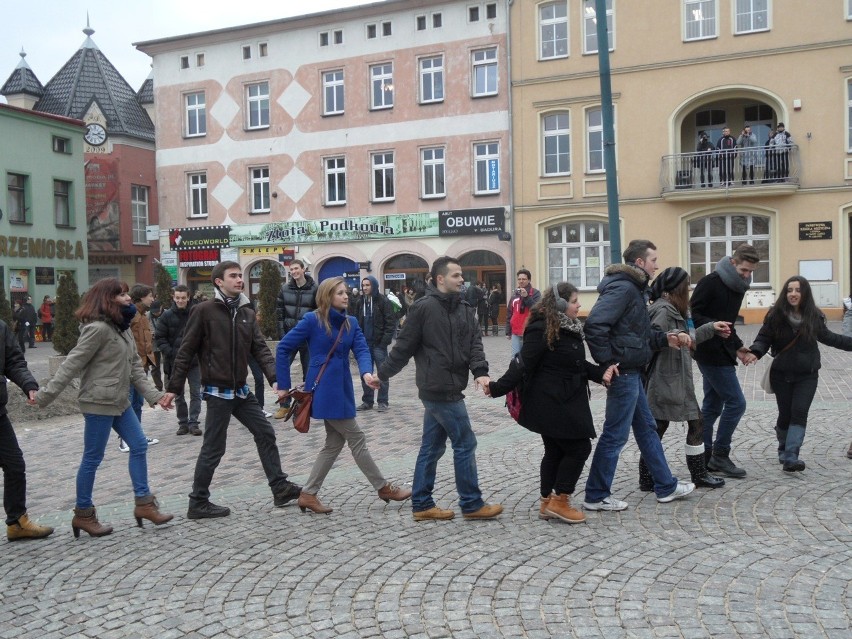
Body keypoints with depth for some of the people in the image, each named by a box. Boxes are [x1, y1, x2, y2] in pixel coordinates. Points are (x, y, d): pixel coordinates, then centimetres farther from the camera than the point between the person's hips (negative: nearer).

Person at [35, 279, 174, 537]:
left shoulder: (122, 329, 12)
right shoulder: (98, 328, -17)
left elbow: (135, 368, 11)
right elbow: (72, 364, -18)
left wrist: (155, 395, 3)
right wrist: (46, 395, -18)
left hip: (120, 402, 9)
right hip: (99, 404, -9)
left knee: (139, 446, 9)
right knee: (93, 458, 1)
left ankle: (144, 503, 15)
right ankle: (83, 514, 15)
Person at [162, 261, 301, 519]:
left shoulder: (247, 312, 8)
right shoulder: (204, 310, -9)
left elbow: (260, 349, 4)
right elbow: (186, 351, -8)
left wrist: (274, 378, -11)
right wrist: (173, 387, -9)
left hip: (241, 390, 7)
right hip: (218, 391, -7)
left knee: (265, 433, 9)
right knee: (214, 447, 0)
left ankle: (280, 488, 20)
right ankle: (198, 503, 14)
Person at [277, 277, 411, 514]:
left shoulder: (351, 323, 8)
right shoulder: (313, 320, -10)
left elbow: (362, 350, -5)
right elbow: (283, 348, -7)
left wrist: (366, 372, -27)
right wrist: (284, 385, -7)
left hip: (342, 389, 8)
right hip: (324, 390, -8)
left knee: (335, 443, 11)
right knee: (356, 439, -1)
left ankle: (308, 495, 19)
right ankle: (384, 488, 11)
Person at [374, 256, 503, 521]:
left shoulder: (464, 309, 10)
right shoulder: (424, 307, -13)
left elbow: (474, 342, 0)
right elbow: (404, 346, -8)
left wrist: (480, 372, -17)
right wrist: (382, 374, -3)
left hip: (445, 389, 8)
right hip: (439, 390, -8)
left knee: (432, 447, 13)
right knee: (465, 443, -1)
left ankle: (422, 505, 22)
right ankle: (471, 504, 10)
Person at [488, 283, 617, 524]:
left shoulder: (569, 328, 10)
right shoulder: (541, 330, -19)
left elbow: (578, 364, 15)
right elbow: (524, 366, -19)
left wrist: (602, 372, 0)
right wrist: (497, 388, -21)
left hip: (566, 402, 9)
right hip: (551, 404, -9)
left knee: (556, 451, 14)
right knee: (579, 447, -4)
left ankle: (547, 503, 24)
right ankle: (559, 501, 7)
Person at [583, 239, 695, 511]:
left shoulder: (634, 289, 15)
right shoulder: (622, 288, -18)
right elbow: (594, 325, -29)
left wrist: (666, 338, 7)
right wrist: (607, 362, -23)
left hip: (631, 373, 11)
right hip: (623, 372, -11)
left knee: (646, 428, 18)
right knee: (615, 435, -2)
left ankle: (666, 486, 30)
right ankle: (596, 496, 10)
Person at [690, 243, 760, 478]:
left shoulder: (738, 286, 12)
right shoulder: (710, 282, -14)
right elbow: (693, 314, -17)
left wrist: (737, 346, 15)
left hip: (721, 353, 9)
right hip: (711, 353, -9)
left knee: (713, 405, 11)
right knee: (735, 402, -7)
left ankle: (703, 456, 18)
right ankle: (719, 456, 2)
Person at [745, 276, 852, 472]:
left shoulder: (814, 316, -1)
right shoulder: (775, 315, -8)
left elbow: (828, 337, 15)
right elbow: (763, 338, -9)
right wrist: (755, 352, -29)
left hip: (807, 375, 1)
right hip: (781, 374, -1)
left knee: (799, 413, -11)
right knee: (785, 414, 8)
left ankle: (790, 458, -15)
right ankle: (784, 451, 31)